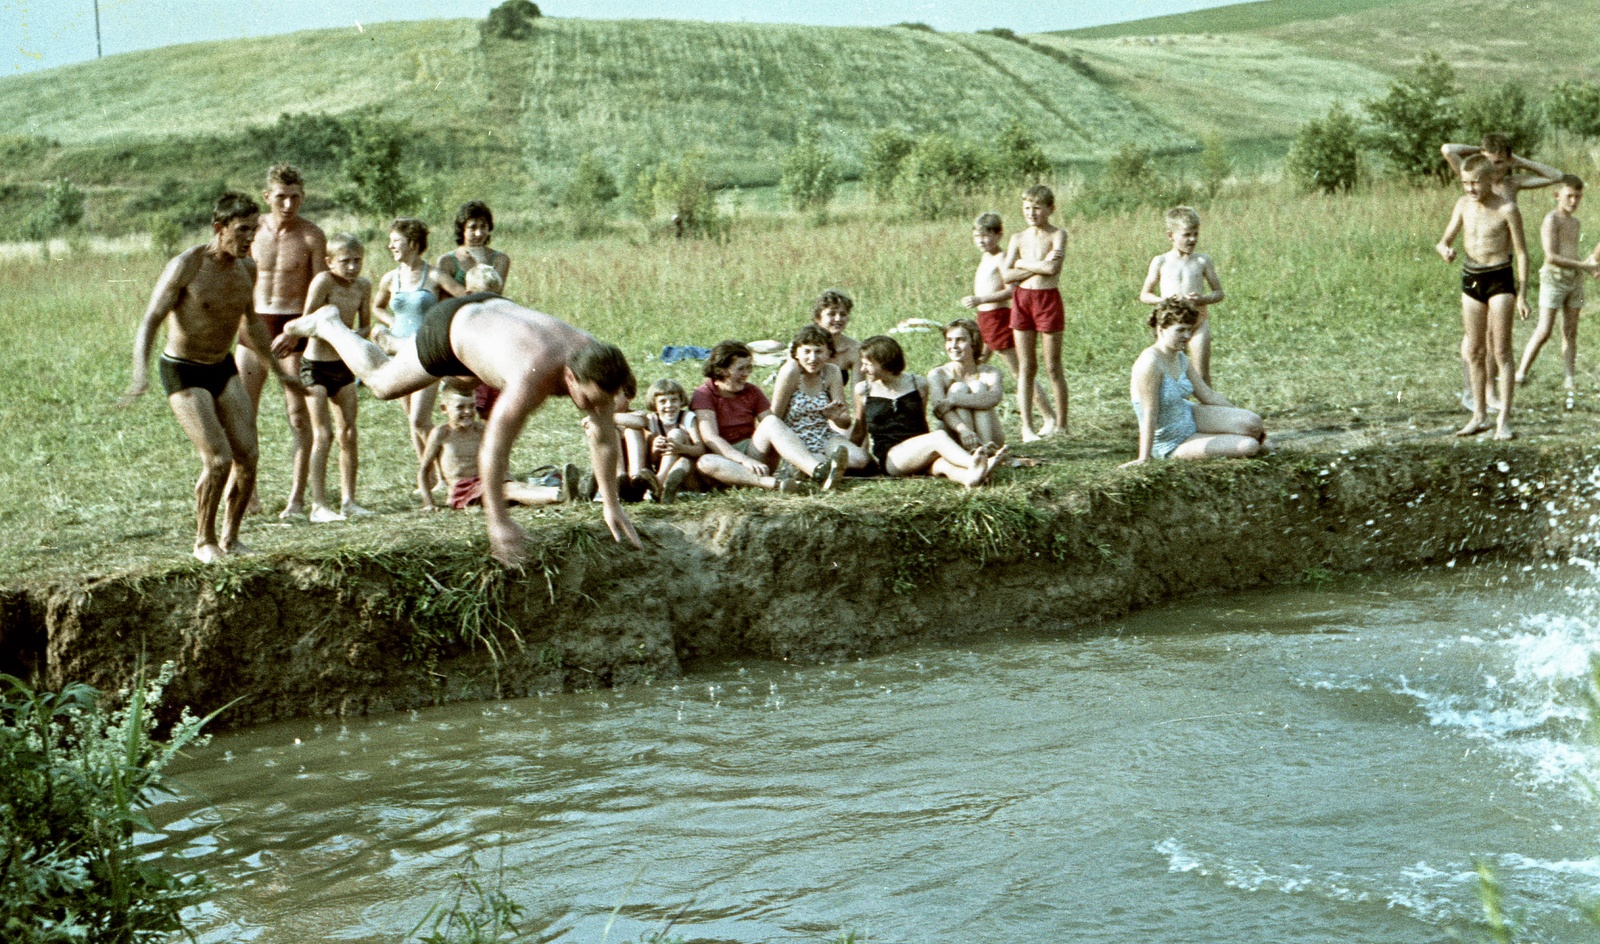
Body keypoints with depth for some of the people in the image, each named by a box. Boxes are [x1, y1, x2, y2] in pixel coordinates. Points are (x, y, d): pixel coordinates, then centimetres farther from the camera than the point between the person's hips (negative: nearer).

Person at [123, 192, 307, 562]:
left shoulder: (247, 268, 1)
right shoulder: (185, 266, -18)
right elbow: (150, 322, -20)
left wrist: (279, 371, 25)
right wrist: (141, 373, -35)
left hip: (224, 368, 6)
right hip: (183, 372, -6)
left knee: (248, 458, -3)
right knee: (218, 460, -16)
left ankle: (230, 538, 16)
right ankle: (203, 542, 4)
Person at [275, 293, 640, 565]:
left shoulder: (598, 370, -28)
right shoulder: (533, 377, -47)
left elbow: (604, 438, -15)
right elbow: (493, 449, -42)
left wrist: (612, 505, -13)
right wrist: (497, 521, -38)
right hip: (452, 325, -6)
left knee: (468, 382, 36)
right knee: (382, 382, 17)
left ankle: (404, 344, 55)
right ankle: (327, 326, 37)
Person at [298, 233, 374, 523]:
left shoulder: (363, 286, 2)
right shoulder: (324, 281, -15)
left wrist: (358, 336, -10)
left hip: (344, 366, 6)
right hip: (316, 366, -6)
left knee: (349, 435, 5)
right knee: (323, 435, -9)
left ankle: (348, 501, 12)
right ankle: (318, 506, -7)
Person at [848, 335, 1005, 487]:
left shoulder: (918, 384, 13)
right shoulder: (863, 390, 10)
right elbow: (859, 431, 20)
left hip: (920, 456, 2)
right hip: (889, 458, -2)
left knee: (942, 462, -37)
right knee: (939, 436, -32)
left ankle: (971, 477, -69)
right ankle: (974, 464, -59)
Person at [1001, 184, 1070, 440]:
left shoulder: (1057, 236, -2)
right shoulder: (1018, 239, 9)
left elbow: (1051, 268, -18)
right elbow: (1006, 275, -2)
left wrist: (1023, 263, -5)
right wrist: (1039, 266, -10)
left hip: (1048, 299, -4)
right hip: (1022, 299, 4)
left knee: (1053, 366, 1)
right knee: (1026, 367, 3)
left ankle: (1061, 425, 9)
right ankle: (1027, 426, 4)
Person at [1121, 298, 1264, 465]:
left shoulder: (1181, 359, 1)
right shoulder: (1150, 363, -27)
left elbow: (1208, 395, 9)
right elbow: (1149, 413, -29)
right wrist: (1144, 458, -29)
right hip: (1173, 445, -8)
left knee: (1253, 423, -10)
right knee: (1249, 447, -16)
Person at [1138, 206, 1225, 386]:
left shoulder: (1202, 261, 5)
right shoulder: (1161, 262, 3)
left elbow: (1219, 292, 7)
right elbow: (1144, 295, 5)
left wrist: (1202, 299, -15)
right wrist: (1162, 300, -16)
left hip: (1199, 324, 1)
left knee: (1201, 374, 1)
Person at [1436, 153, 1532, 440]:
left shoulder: (1506, 209, -11)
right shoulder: (1464, 205, 5)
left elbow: (1521, 252, -8)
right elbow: (1445, 239, 10)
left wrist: (1522, 294, -12)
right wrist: (1445, 249, -16)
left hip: (1500, 279, -6)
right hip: (1471, 279, 6)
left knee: (1501, 351, -6)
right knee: (1473, 352, 9)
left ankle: (1505, 420, -6)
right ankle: (1480, 416, 19)